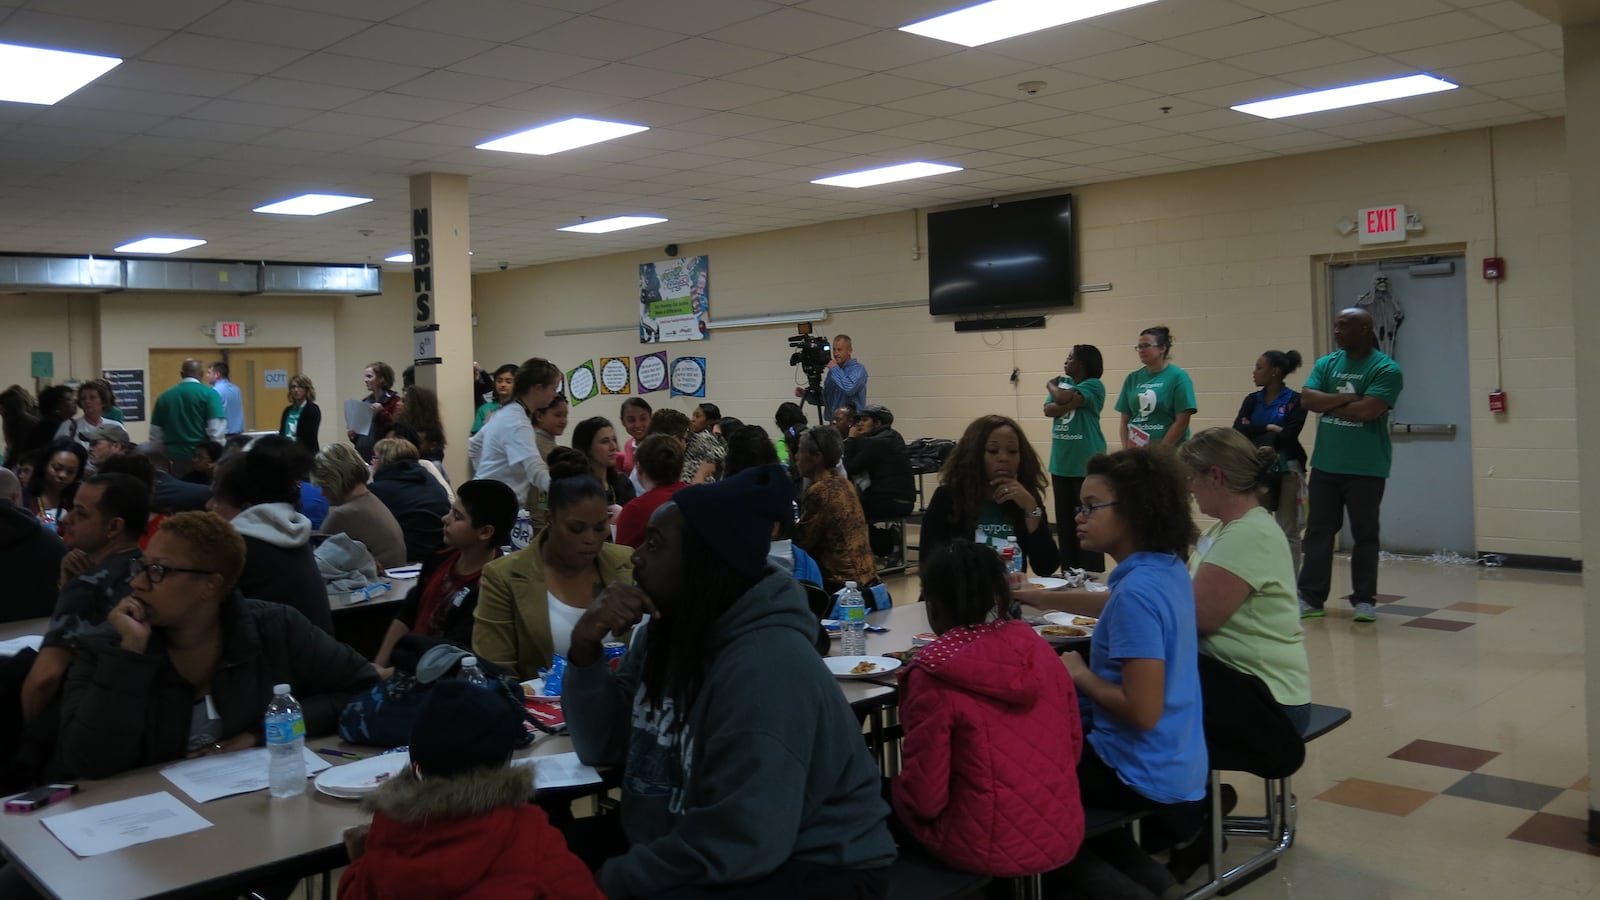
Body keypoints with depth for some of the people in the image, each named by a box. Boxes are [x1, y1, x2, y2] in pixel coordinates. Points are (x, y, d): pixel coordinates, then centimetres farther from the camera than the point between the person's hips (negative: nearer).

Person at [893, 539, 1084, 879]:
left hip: (991, 850, -5)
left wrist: (900, 786, 6)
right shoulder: (1040, 650, -3)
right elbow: (1074, 748, 8)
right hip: (1064, 836, 5)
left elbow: (925, 799, -15)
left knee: (890, 795, 20)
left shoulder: (934, 675, -18)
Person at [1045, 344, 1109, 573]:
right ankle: (1069, 572, 19)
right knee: (1064, 520, 11)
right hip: (1061, 464, 7)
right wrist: (1072, 402, -17)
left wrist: (1051, 385, 0)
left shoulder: (1094, 385, -6)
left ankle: (1092, 574, 1)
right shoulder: (1063, 383, 14)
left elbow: (1063, 398, -20)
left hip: (1086, 465, -7)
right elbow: (1048, 409, -1)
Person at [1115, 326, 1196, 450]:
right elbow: (1125, 421, 11)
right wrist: (1126, 449, -2)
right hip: (1135, 449, 4)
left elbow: (1182, 421, -8)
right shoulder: (1132, 378, 10)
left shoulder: (1178, 377, -3)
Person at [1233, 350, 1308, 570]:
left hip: (1286, 470, -4)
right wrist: (1269, 428, -12)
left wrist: (1254, 431, -6)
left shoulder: (1295, 401, -5)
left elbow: (1288, 436, -15)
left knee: (1288, 531, 1)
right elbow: (1237, 431, -4)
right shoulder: (1252, 400, 9)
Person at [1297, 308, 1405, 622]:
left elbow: (1367, 410, -21)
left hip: (1365, 468, -5)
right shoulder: (1326, 364, 8)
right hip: (1325, 464, 5)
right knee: (1318, 531, 6)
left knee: (1364, 535, 5)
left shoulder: (1386, 369, -9)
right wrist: (1345, 398, -15)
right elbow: (1306, 399, -5)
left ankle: (1364, 600, 13)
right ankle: (1310, 597, 11)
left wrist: (1328, 404, -9)